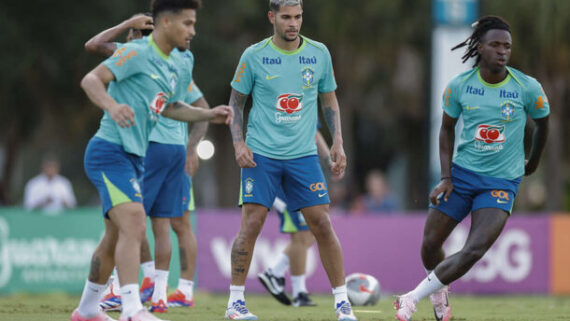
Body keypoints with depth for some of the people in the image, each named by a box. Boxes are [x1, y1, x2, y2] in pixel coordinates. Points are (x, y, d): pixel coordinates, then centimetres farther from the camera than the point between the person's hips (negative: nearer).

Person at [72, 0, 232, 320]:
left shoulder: (180, 64, 12)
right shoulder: (136, 53, -14)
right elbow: (91, 80, -21)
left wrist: (209, 114, 14)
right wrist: (112, 105, -40)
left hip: (135, 157, 10)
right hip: (111, 150, -10)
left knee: (115, 238, 17)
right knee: (134, 224, -24)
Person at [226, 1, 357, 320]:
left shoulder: (319, 54, 3)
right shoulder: (254, 56, -3)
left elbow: (329, 100, 14)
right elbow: (236, 101, 7)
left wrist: (338, 142, 4)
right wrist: (239, 143, -5)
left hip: (303, 154, 2)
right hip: (261, 154, -2)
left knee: (323, 225, -3)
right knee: (251, 225, -8)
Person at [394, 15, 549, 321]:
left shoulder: (527, 88, -10)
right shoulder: (459, 85, -5)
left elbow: (542, 124, 10)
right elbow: (447, 128, 8)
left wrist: (532, 164, 23)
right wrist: (445, 177, -1)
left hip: (502, 181, -2)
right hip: (461, 173, 2)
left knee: (474, 251, -20)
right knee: (430, 246, 1)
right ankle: (439, 295, 32)